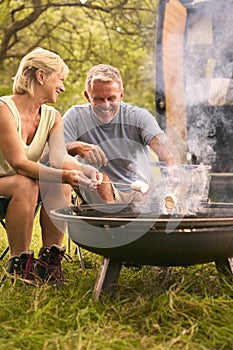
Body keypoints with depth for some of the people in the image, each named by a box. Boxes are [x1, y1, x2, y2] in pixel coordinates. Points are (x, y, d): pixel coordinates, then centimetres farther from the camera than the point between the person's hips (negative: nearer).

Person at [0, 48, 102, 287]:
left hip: (23, 185, 6)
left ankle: (50, 258, -15)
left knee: (57, 184, -23)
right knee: (26, 184, -35)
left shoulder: (52, 117, 3)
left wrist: (83, 169, -35)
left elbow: (59, 157, -14)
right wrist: (63, 175, -41)